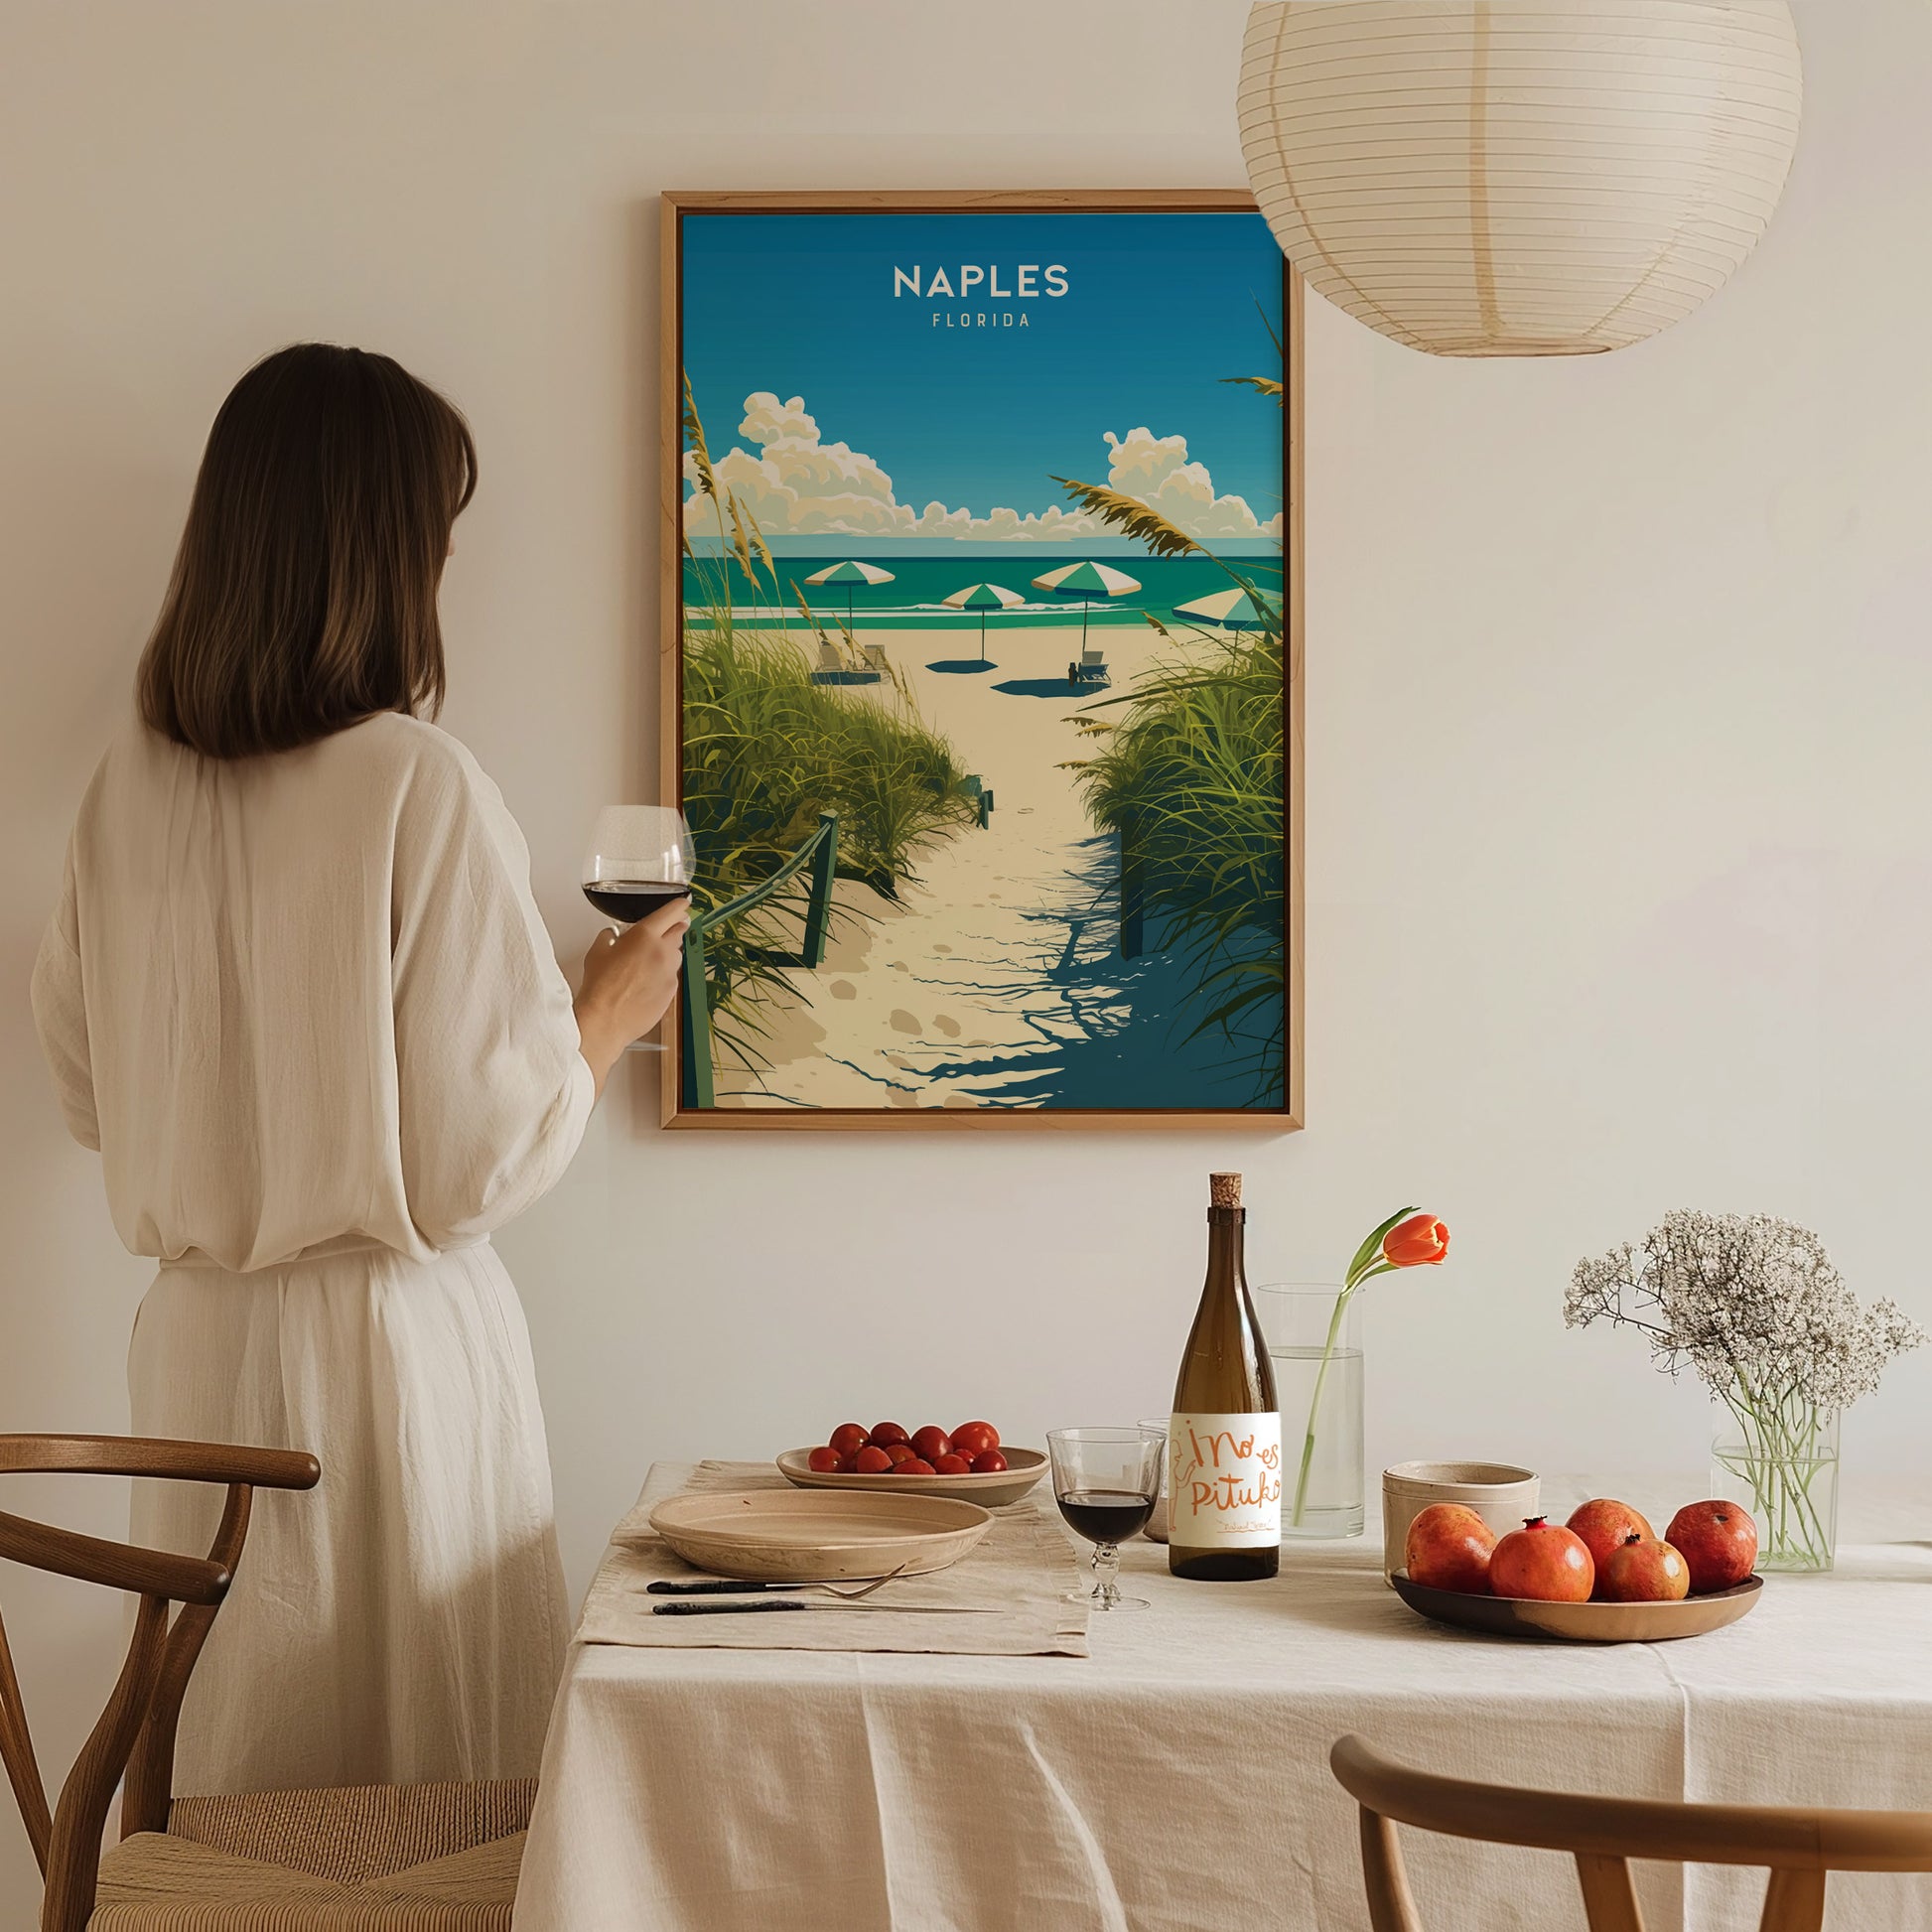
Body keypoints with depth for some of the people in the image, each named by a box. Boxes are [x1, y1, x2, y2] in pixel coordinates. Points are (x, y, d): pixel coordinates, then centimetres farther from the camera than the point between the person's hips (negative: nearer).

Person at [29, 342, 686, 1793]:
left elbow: (90, 1093, 11)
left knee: (233, 1775, 16)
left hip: (196, 1342, 6)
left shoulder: (132, 785, 0)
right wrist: (608, 1016, 3)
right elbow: (485, 1156, -14)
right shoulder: (421, 788, -16)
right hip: (389, 1343, -6)